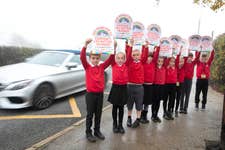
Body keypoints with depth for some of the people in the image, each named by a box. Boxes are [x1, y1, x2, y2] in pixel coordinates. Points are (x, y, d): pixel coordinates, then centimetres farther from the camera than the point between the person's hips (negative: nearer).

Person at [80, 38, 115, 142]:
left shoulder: (102, 67, 4)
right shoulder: (87, 67, -3)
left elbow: (110, 59, -6)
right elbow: (82, 57, -19)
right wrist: (85, 45, -33)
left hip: (100, 94, 3)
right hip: (90, 94, -3)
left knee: (98, 114, 14)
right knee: (90, 114, 7)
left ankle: (97, 131, 30)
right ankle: (88, 132, 21)